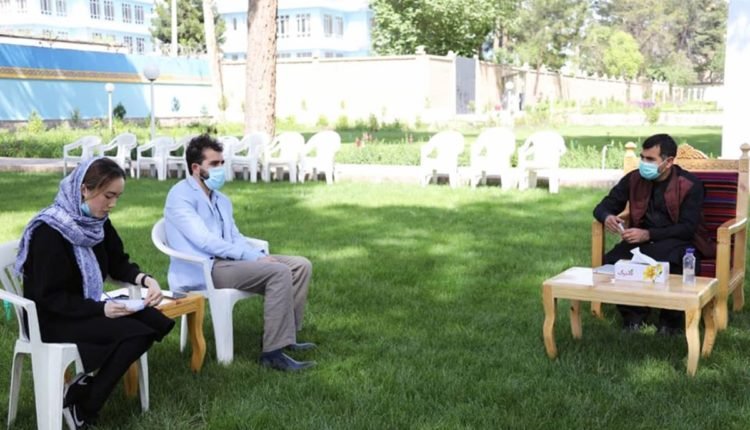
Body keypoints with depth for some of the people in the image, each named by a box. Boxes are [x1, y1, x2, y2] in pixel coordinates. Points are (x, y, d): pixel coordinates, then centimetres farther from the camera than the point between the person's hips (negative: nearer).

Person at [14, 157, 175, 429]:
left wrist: (145, 279, -13)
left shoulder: (97, 222, 0)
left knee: (154, 321, -14)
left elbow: (118, 263, 8)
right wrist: (102, 309, -30)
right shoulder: (49, 232, -23)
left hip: (87, 307, 8)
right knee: (135, 332, -25)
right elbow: (48, 297, -22)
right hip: (52, 319, -8)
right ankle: (81, 408, -11)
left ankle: (84, 386, -5)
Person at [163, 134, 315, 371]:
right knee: (279, 273, -26)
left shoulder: (221, 200, 20)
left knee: (300, 265, -2)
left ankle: (285, 336, 4)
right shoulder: (181, 195, -9)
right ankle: (272, 352, -25)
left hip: (228, 261, 9)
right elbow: (205, 241, -19)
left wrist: (259, 255, -4)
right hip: (203, 270, -9)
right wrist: (253, 256, -20)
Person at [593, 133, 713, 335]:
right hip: (642, 241, 3)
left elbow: (688, 228, -16)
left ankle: (671, 320, -10)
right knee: (611, 262, -27)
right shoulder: (634, 179, 2)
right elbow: (603, 206, 6)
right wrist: (607, 217, -20)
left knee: (673, 264, -38)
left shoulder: (690, 185, -10)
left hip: (679, 242, -3)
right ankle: (634, 314, -5)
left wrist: (649, 234, -28)